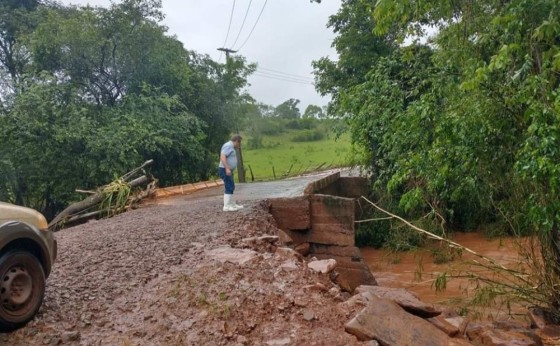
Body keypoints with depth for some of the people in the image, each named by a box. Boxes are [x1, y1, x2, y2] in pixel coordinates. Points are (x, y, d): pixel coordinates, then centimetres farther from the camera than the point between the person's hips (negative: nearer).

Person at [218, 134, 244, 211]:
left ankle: (231, 204, 27)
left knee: (231, 187, 17)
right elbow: (222, 157, -25)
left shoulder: (230, 146, 19)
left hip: (228, 171, 11)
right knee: (229, 188, -12)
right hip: (225, 170, -11)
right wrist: (227, 168, -31)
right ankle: (226, 206, -11)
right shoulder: (228, 146, -13)